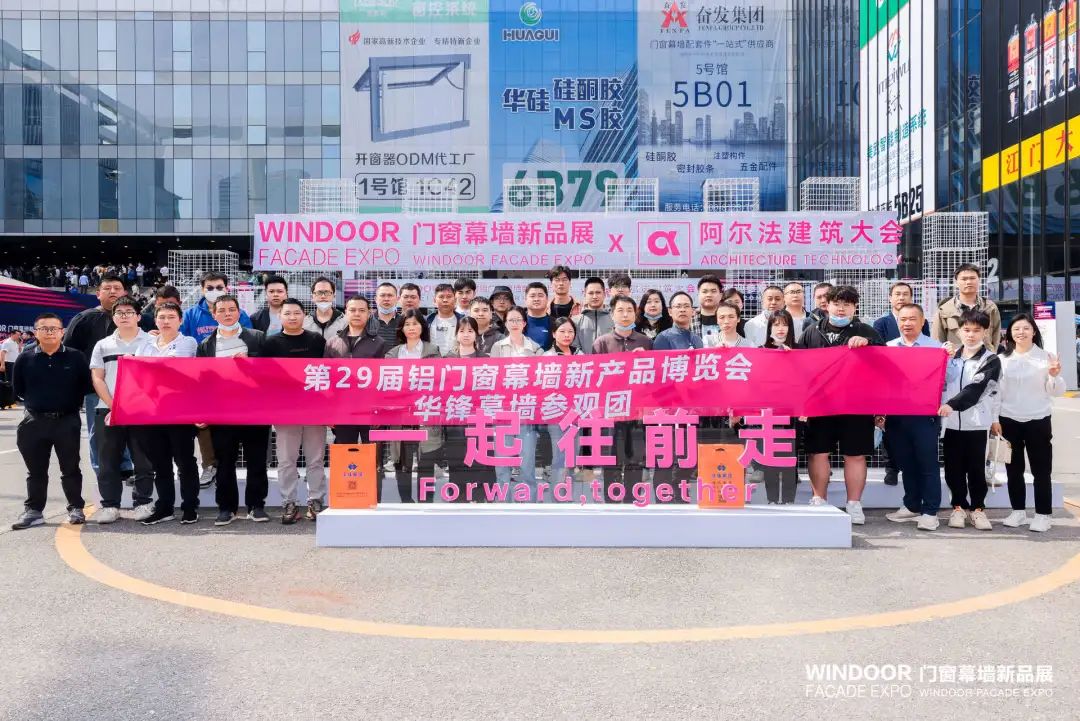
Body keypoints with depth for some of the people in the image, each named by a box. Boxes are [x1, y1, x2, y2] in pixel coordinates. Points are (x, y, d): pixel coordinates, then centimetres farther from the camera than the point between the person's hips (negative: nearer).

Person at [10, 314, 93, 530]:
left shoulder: (76, 357, -2)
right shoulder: (24, 359, 3)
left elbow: (87, 386, 2)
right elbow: (18, 389, 12)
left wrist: (72, 402, -1)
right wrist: (35, 402, 8)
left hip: (67, 421, -2)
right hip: (35, 421, 2)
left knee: (70, 468, 7)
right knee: (36, 470, 11)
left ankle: (76, 508, 17)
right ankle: (33, 511, 19)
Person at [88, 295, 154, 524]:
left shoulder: (151, 342, 5)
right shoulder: (103, 345, 14)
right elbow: (97, 378, 8)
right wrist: (112, 405, -5)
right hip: (108, 410, 3)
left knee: (143, 460, 1)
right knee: (108, 461, 4)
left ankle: (143, 503, 10)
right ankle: (110, 505, 12)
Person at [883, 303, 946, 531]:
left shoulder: (936, 347, 2)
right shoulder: (888, 348, 9)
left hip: (925, 414, -3)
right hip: (896, 414, 3)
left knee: (928, 463, -1)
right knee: (906, 463, 12)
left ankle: (930, 511, 6)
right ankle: (911, 506, 25)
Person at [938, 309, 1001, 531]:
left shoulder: (991, 361, -3)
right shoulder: (951, 355, 9)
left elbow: (975, 388, -18)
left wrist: (952, 404, -29)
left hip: (976, 423, -3)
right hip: (951, 422, 3)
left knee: (976, 468, 5)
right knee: (953, 468, 8)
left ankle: (977, 508, 19)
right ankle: (959, 506, 22)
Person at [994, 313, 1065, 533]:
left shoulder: (1045, 357, -1)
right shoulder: (1002, 359, 3)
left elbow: (1057, 392, -1)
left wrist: (1055, 376, -21)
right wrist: (994, 419, -1)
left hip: (1038, 421, -2)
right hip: (1008, 421, 2)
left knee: (1041, 470, 3)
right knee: (1013, 469, 10)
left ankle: (1043, 514, 11)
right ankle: (1018, 510, 21)